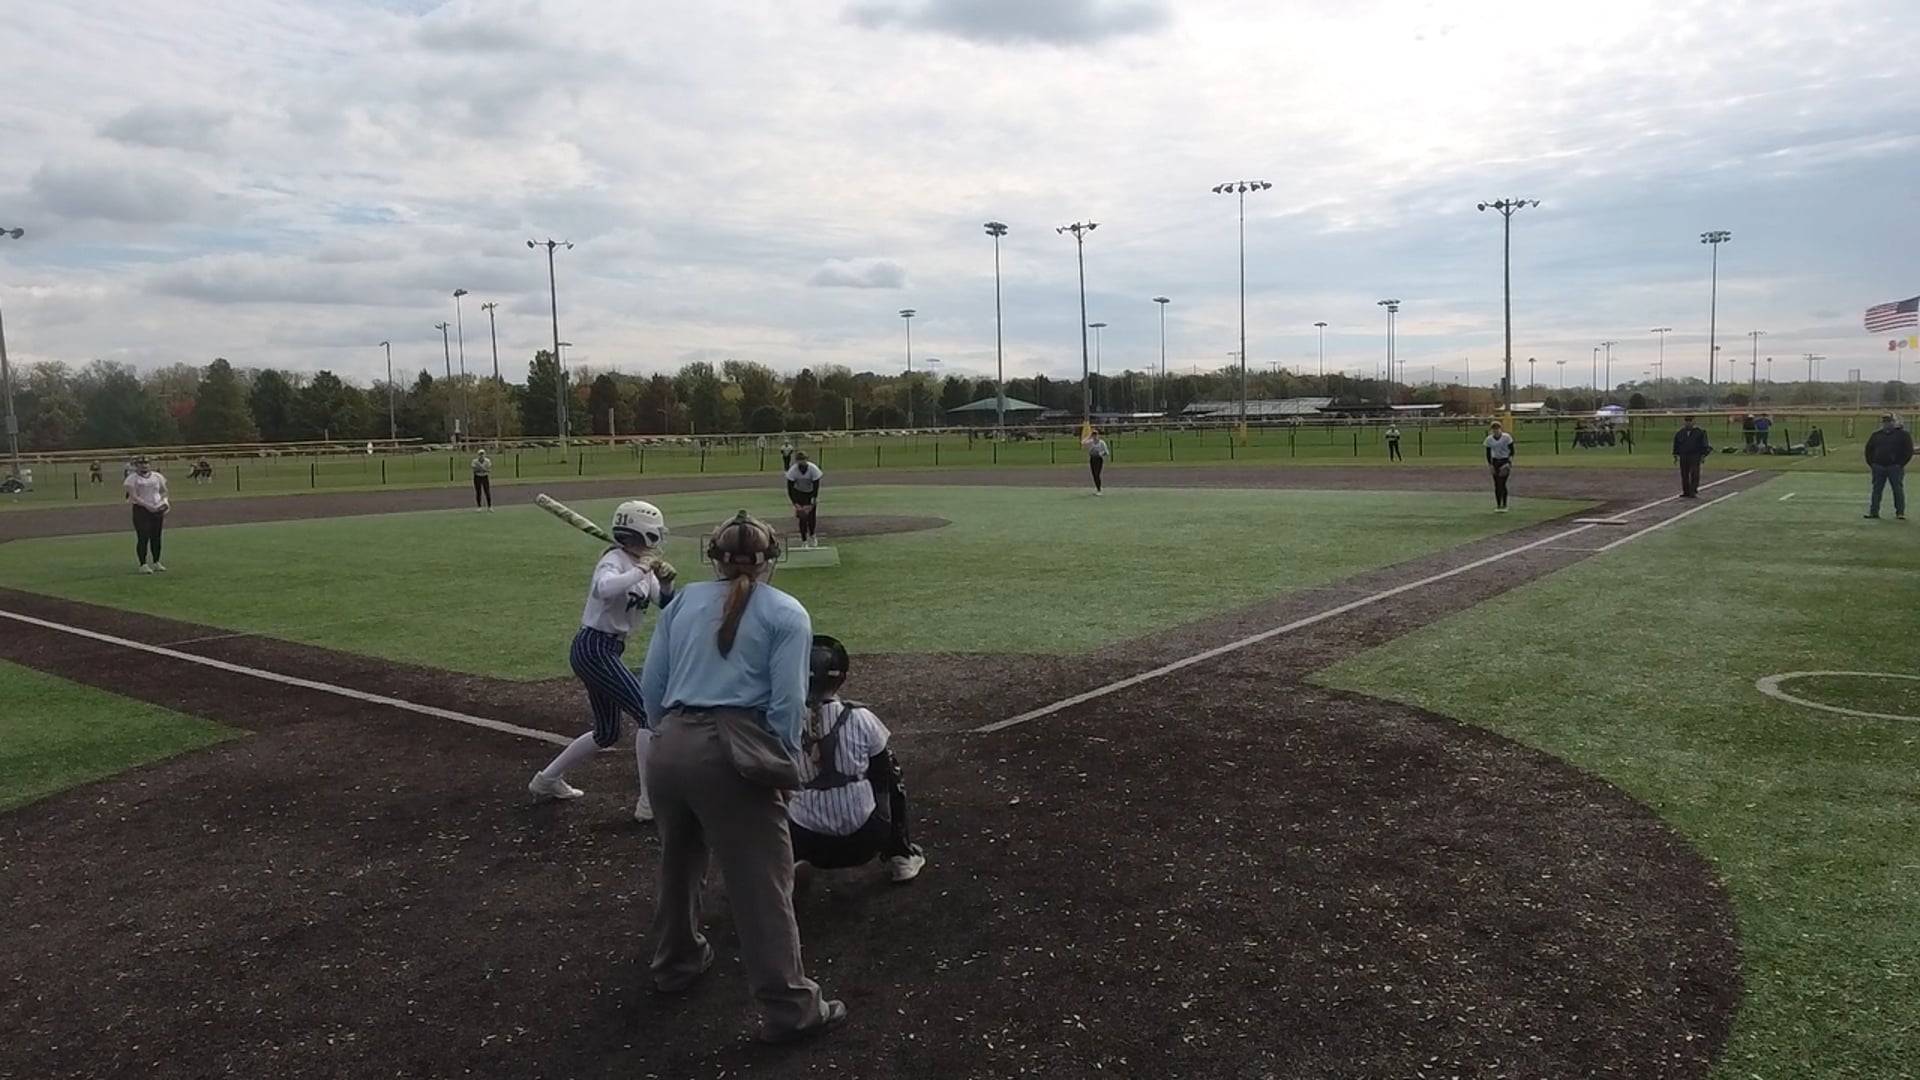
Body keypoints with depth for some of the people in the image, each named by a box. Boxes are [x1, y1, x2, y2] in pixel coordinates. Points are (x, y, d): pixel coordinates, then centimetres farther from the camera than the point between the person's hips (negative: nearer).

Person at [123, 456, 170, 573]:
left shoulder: (157, 476, 8)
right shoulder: (132, 478, -6)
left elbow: (164, 491, 18)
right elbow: (133, 496, -13)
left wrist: (162, 501, -3)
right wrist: (148, 506, -22)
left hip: (157, 510, 4)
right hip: (141, 510, -4)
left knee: (156, 537, 8)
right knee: (143, 537, -6)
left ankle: (156, 563, 17)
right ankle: (143, 564, -1)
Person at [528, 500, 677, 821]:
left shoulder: (642, 566, 9)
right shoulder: (615, 560, -16)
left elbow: (667, 606, 7)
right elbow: (602, 589, -40)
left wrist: (666, 582, -11)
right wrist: (641, 570, -33)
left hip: (604, 652, 10)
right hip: (593, 649, -10)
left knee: (607, 733, 18)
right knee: (649, 713, -13)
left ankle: (547, 779, 34)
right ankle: (650, 802, -9)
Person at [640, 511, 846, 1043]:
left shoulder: (684, 601, 15)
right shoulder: (787, 614, 3)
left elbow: (651, 687, 13)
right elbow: (787, 702, -5)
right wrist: (785, 767, 6)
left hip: (669, 750, 5)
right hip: (731, 754, -5)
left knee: (678, 861, 26)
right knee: (763, 882, 1)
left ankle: (676, 962, 46)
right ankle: (789, 1006, 6)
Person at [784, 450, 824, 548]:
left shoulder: (814, 469, -27)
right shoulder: (792, 470, -26)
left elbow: (816, 486, -22)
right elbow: (790, 488, -21)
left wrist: (813, 501, -29)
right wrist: (795, 504, -29)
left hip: (811, 493, 0)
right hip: (799, 493, 0)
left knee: (812, 516, -3)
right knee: (802, 517, -8)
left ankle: (811, 536, 25)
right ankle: (804, 541, 1)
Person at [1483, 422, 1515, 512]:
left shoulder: (1507, 437, -10)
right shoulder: (1489, 439, -1)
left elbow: (1511, 451, -6)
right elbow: (1488, 453, 6)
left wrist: (1509, 462, -14)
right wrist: (1490, 464, -1)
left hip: (1505, 462, -3)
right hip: (1495, 462, 3)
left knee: (1502, 484, -10)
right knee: (1497, 484, 3)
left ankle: (1504, 505, 0)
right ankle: (1498, 505, 10)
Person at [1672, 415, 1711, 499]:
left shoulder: (1699, 432, 1)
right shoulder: (1679, 433, 9)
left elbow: (1704, 445, 2)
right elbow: (1676, 445, 15)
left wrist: (1703, 455, -4)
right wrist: (1675, 455, 10)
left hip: (1695, 457, -3)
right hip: (1683, 457, 3)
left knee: (1694, 475, -7)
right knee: (1684, 475, 6)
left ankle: (1693, 492, -4)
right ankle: (1686, 492, 14)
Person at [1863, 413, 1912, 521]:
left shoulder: (1903, 434, 2)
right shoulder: (1876, 435, 13)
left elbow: (1908, 451, -2)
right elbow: (1869, 450, 17)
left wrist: (1900, 464, -9)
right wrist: (1871, 463, 6)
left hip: (1895, 467, -3)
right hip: (1878, 467, 4)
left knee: (1898, 489, -2)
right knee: (1876, 489, 4)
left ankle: (1900, 512, 2)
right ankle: (1873, 511, 8)